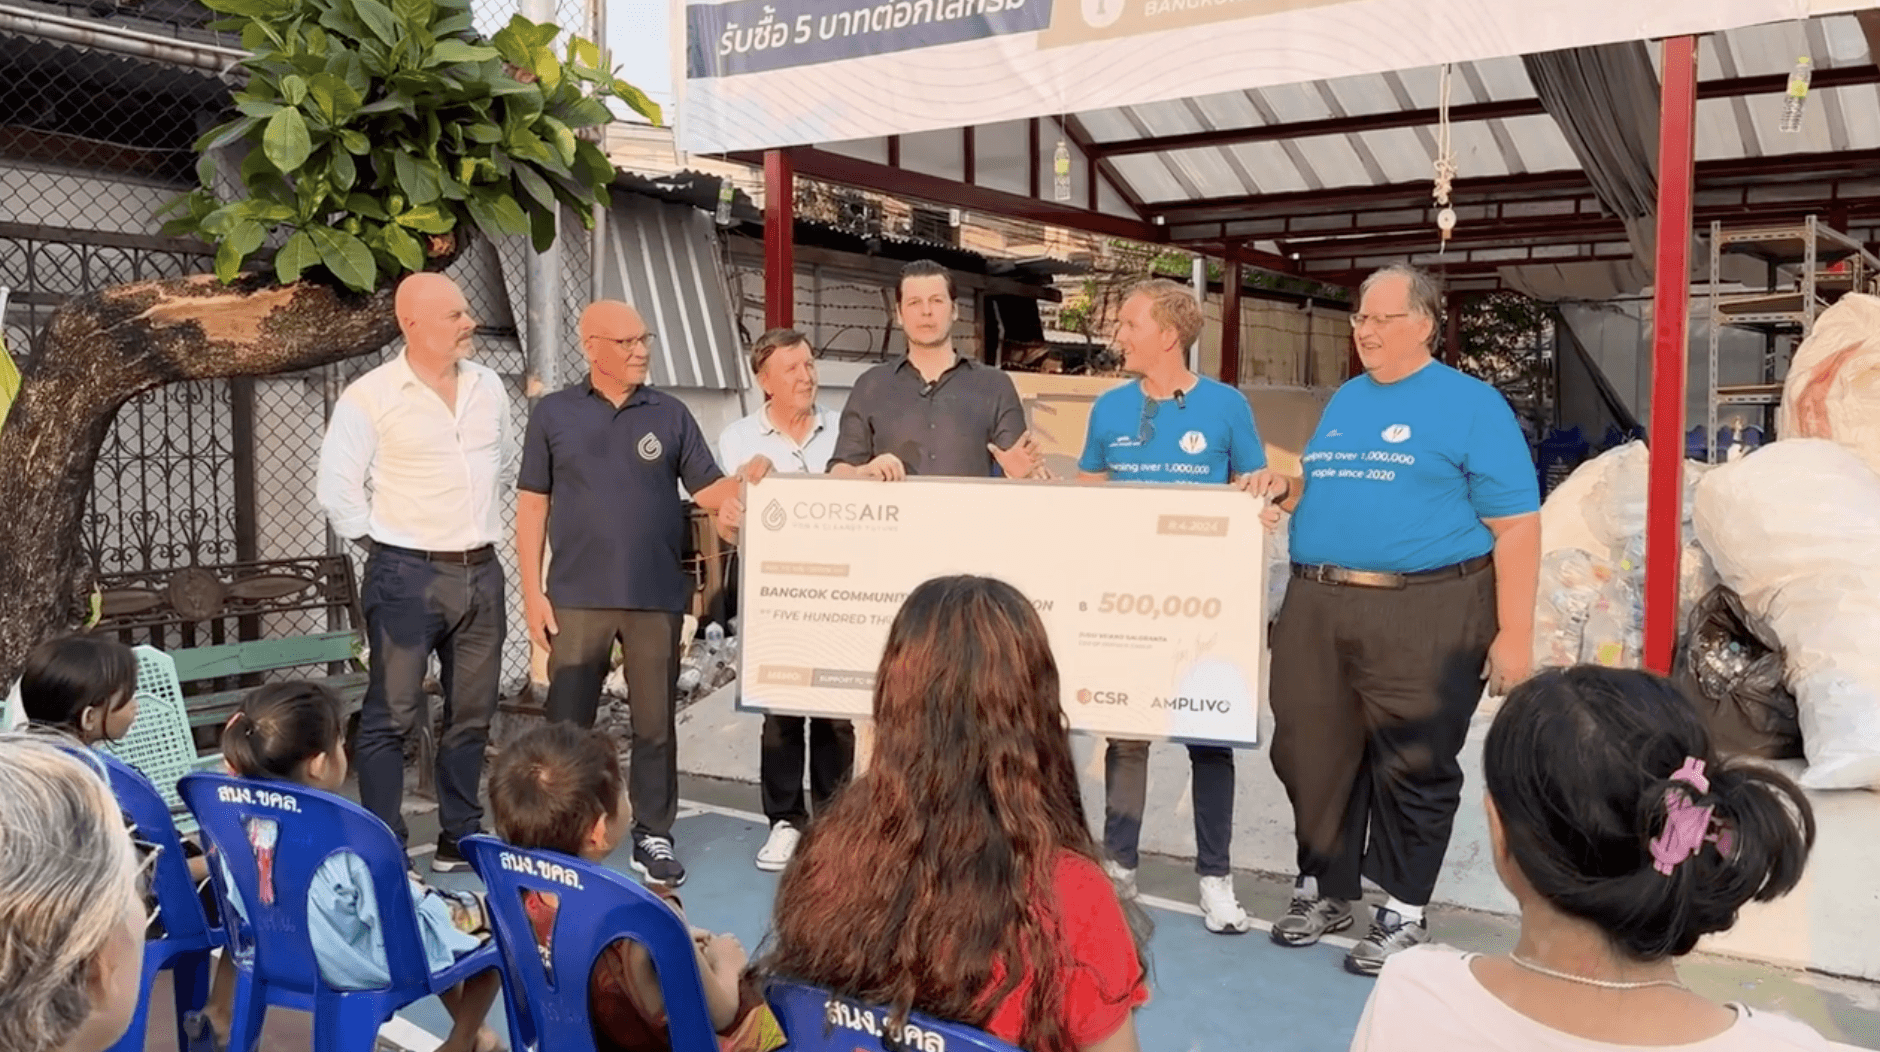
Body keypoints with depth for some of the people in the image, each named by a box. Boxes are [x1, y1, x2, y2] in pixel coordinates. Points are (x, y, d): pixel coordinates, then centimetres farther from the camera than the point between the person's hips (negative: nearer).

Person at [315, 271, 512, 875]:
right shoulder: (370, 397, -8)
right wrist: (384, 547, -3)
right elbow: (338, 488, -6)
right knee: (393, 715, -2)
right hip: (407, 576, -5)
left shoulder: (488, 387, 9)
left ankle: (461, 838, 24)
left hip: (481, 573, 6)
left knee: (472, 714, 12)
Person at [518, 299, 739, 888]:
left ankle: (652, 838, 18)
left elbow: (711, 492, 3)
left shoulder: (671, 415, 6)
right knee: (567, 725, 6)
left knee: (655, 724, 7)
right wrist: (533, 592, -2)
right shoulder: (553, 414, 4)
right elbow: (532, 506, 4)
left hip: (657, 598, 1)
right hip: (577, 598, -1)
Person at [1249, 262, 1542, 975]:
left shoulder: (1471, 404, -3)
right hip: (1317, 607, 6)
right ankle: (1323, 888, 29)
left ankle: (1404, 913, 19)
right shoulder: (1343, 400, 16)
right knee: (1310, 752, 11)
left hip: (1425, 613, -6)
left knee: (1413, 767, 3)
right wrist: (1288, 491, 5)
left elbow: (1516, 526, -7)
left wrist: (1514, 633, -13)